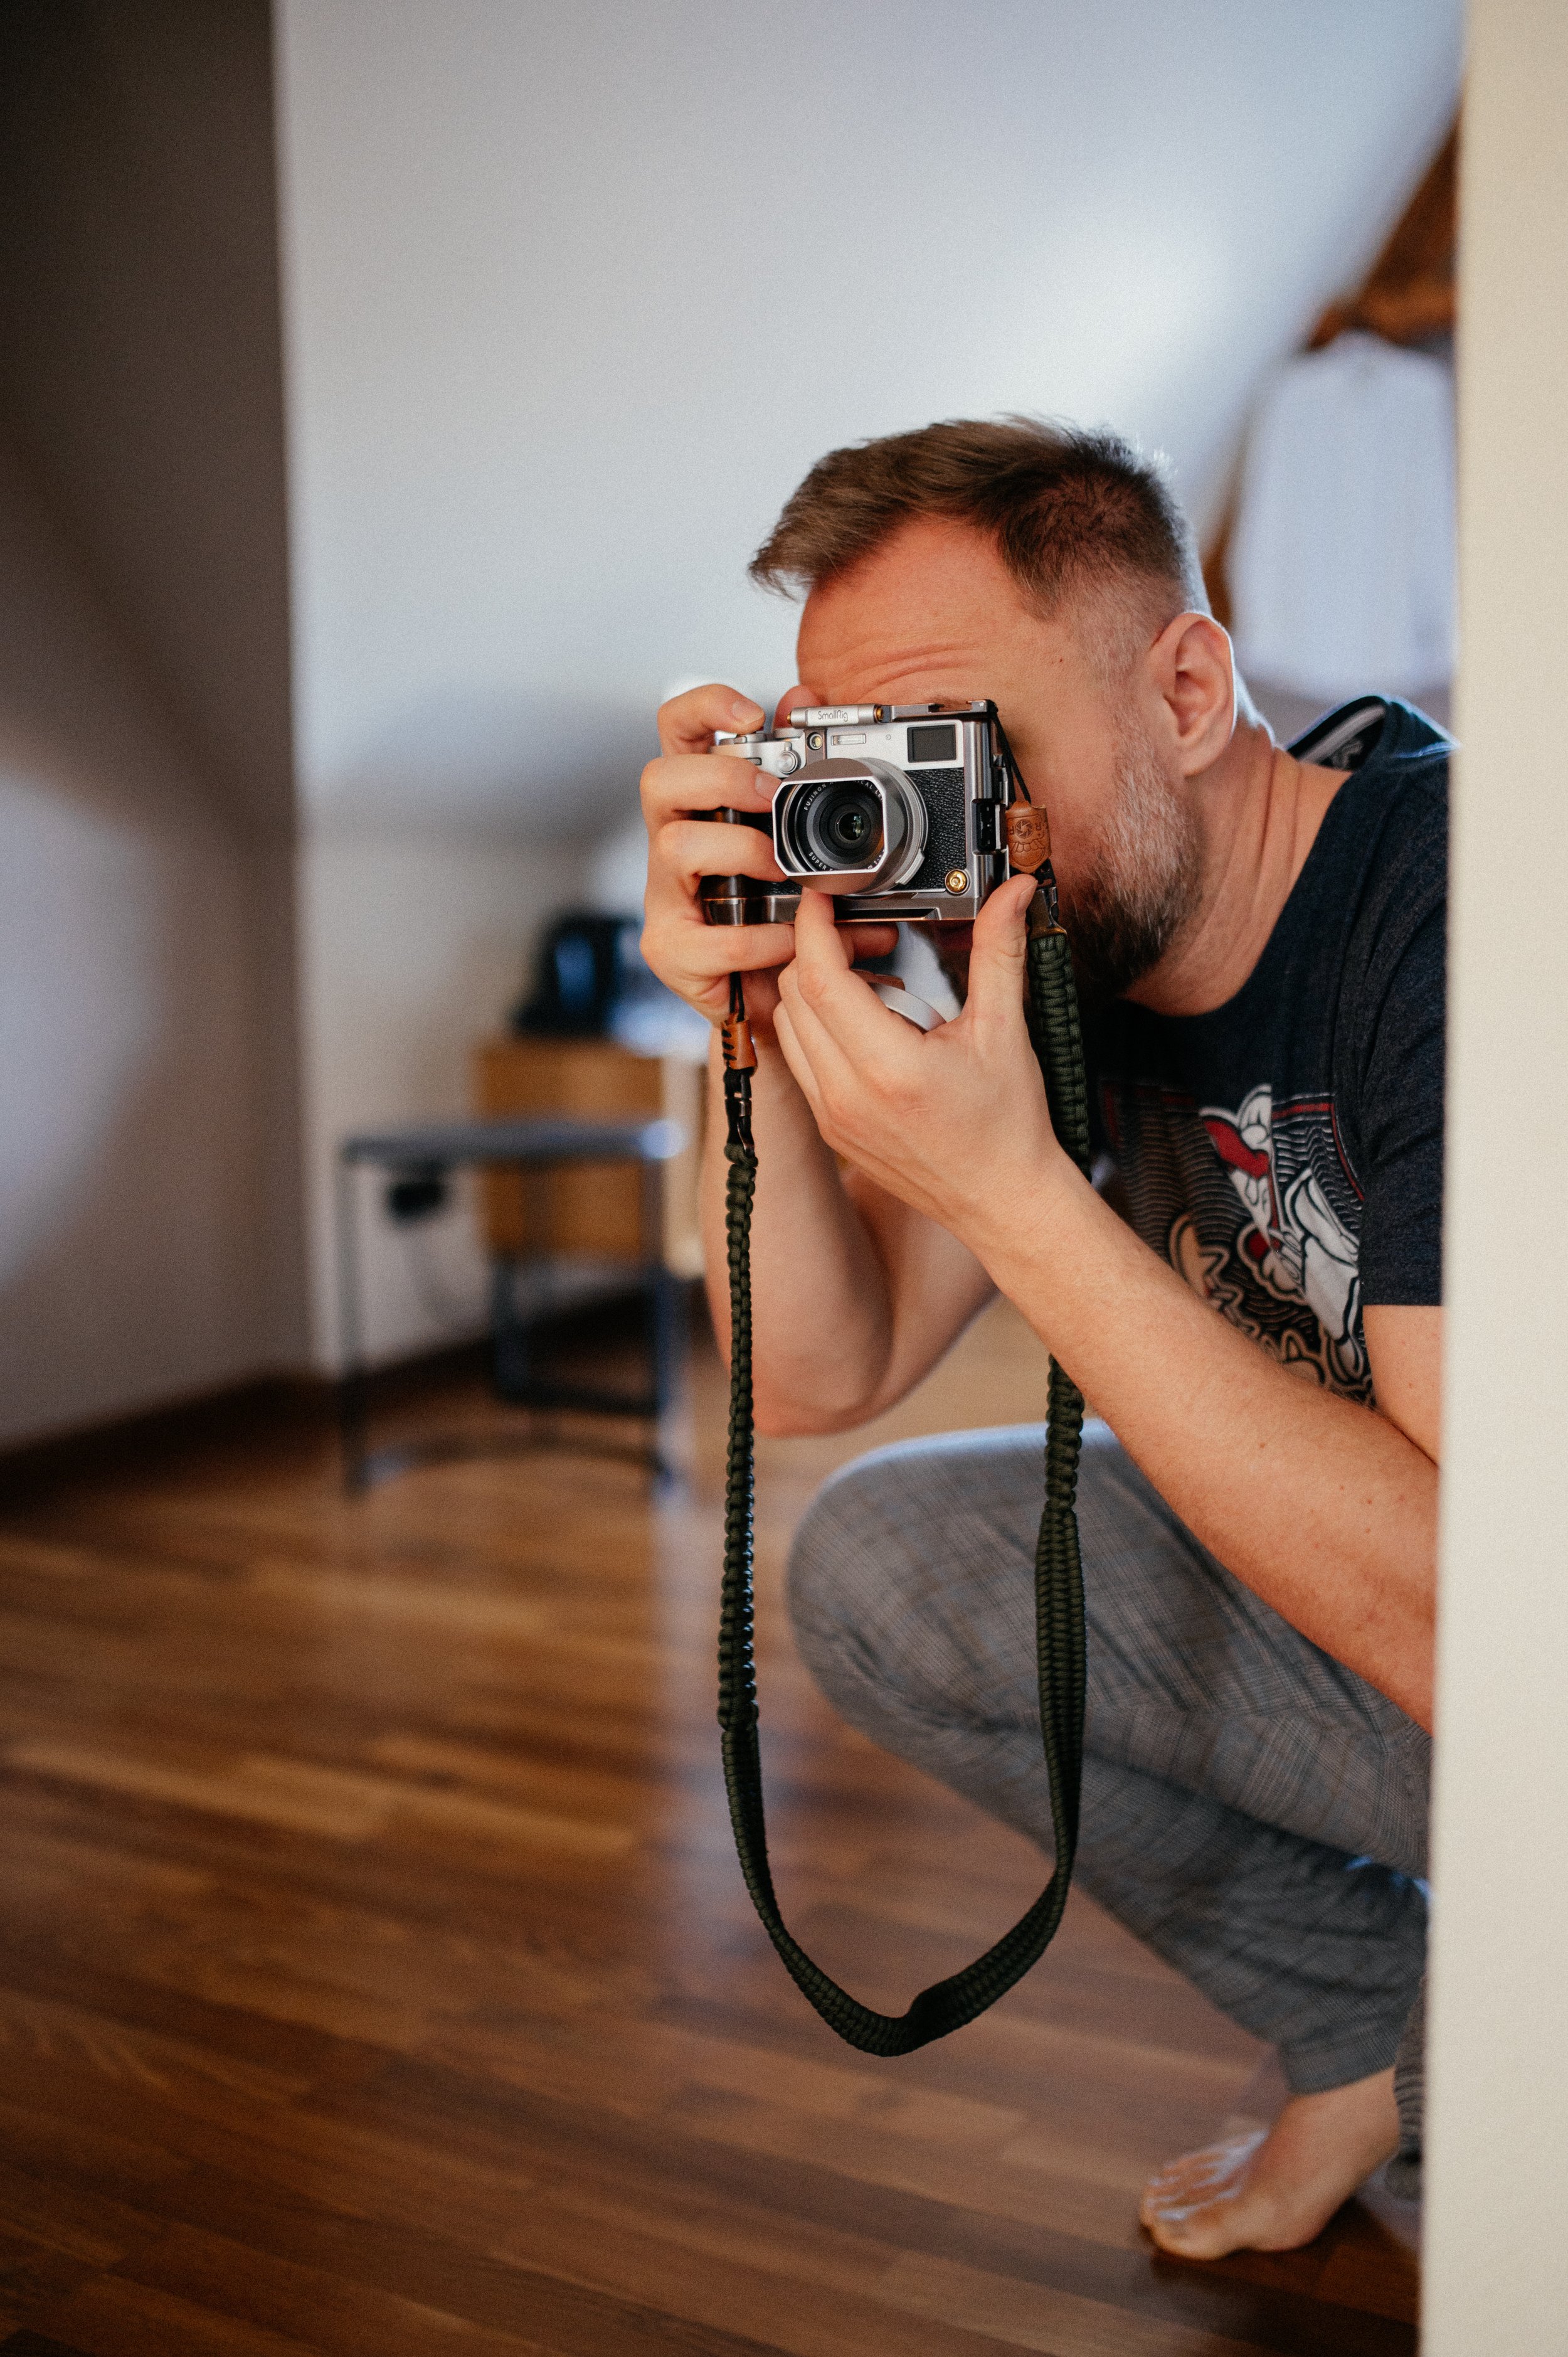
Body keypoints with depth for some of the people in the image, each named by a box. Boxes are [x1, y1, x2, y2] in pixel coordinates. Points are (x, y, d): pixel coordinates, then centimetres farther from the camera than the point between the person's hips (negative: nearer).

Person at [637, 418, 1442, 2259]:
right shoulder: (1074, 930, -6)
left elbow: (1478, 1627, -36)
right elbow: (820, 1377, -5)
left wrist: (1014, 1195, -37)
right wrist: (755, 1035, -22)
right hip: (1370, 1595, 7)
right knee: (876, 1569, -2)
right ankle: (1374, 2029, 13)